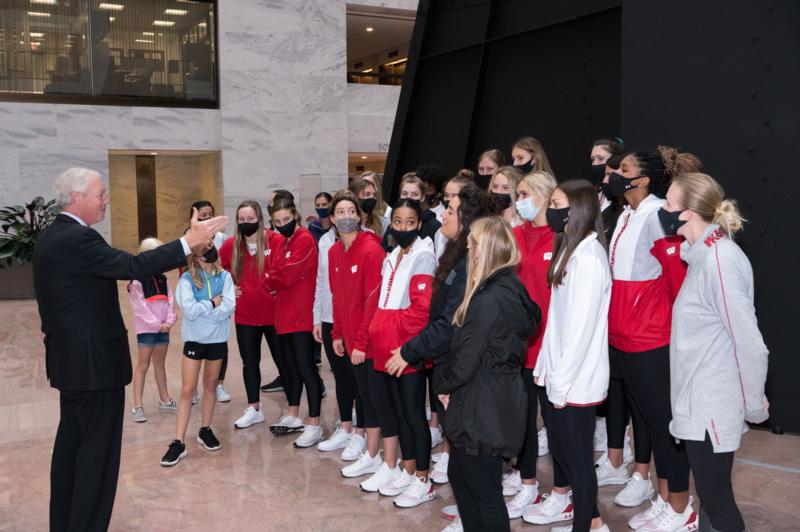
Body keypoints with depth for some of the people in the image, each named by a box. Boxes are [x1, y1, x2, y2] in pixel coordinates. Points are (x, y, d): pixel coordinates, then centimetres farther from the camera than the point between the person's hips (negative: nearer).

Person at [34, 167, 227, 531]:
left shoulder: (51, 236, 11)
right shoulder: (77, 238, -21)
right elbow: (133, 267, -29)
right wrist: (189, 242, -28)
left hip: (71, 358, 11)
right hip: (93, 361, -10)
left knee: (71, 443, 18)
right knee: (98, 449, -1)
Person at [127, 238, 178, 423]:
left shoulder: (163, 279, 11)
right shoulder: (137, 281, -9)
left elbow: (170, 302, 4)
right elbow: (141, 308, -15)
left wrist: (169, 321, -11)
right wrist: (157, 324, -17)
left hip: (164, 328, 6)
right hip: (146, 328, -6)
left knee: (160, 362, 17)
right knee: (143, 365, -3)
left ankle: (165, 399, 28)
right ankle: (137, 406, -1)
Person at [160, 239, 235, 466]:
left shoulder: (224, 277, -3)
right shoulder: (187, 279, -9)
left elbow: (229, 307, -15)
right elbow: (189, 310, -20)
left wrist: (201, 310, -18)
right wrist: (212, 304, -11)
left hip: (217, 339, 3)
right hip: (194, 339, -2)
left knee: (210, 385, 16)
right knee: (187, 390, -2)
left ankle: (205, 430, 31)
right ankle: (179, 442, 0)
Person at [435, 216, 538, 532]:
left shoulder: (489, 300, -23)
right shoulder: (511, 289, 7)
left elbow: (466, 357, -20)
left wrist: (443, 384, 0)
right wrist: (450, 385, 6)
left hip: (483, 408, -10)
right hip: (499, 401, 10)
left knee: (485, 492, 5)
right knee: (459, 475, 22)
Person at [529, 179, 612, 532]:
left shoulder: (589, 256, -18)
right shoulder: (569, 249, 11)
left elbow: (582, 325, -21)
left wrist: (564, 380, -18)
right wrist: (545, 365, 13)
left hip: (576, 378, -9)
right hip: (559, 373, 9)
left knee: (577, 454, 2)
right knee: (559, 445, 18)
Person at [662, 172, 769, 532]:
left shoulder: (719, 261, -22)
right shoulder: (703, 255, 7)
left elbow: (749, 343, -21)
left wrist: (754, 407, -11)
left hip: (712, 407, -9)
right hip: (699, 403, 9)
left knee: (716, 499, 3)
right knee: (710, 494, 19)